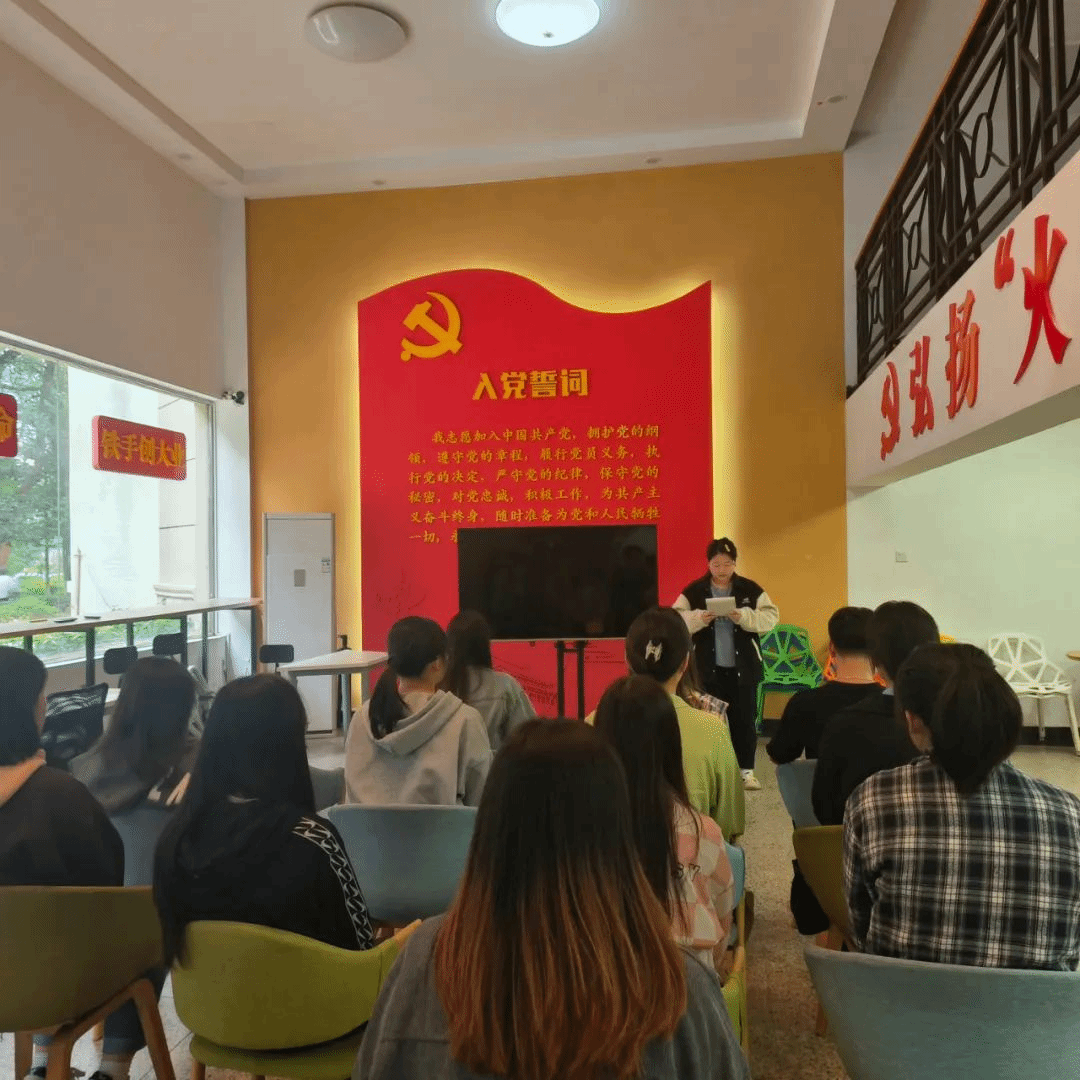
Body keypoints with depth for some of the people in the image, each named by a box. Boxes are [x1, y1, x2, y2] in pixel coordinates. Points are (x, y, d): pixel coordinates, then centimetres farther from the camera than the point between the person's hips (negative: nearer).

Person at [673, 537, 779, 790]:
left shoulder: (750, 589, 0)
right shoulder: (693, 591, -2)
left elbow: (771, 617, -7)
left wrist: (744, 616, -23)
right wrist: (699, 618, -25)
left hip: (743, 667, 1)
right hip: (709, 667, 0)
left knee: (744, 719, 6)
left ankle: (746, 770, 19)